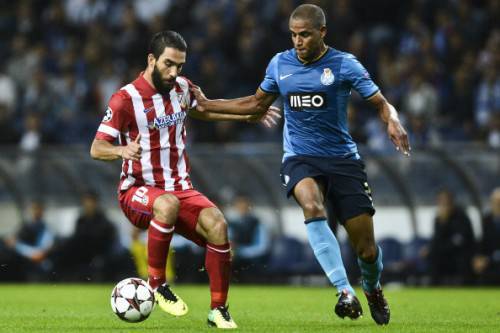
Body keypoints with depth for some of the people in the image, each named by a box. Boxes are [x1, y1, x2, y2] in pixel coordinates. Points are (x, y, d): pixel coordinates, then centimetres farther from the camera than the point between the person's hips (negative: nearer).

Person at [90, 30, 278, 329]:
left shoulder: (182, 88, 6)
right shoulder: (126, 99, -11)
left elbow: (200, 111, 30)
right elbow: (96, 148, -13)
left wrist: (247, 116, 22)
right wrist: (122, 150, -35)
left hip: (180, 187, 5)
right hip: (138, 191, -5)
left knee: (217, 225, -24)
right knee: (168, 204, -40)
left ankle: (219, 310, -11)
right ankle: (157, 284, -22)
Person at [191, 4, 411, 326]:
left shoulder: (344, 64, -5)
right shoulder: (280, 64, 5)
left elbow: (381, 103, -4)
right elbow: (257, 103, 20)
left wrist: (393, 122, -27)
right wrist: (207, 104, 16)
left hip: (343, 159, -1)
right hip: (300, 158, 1)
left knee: (367, 249, -3)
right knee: (312, 205, -36)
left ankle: (373, 290, 35)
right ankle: (346, 293, -38)